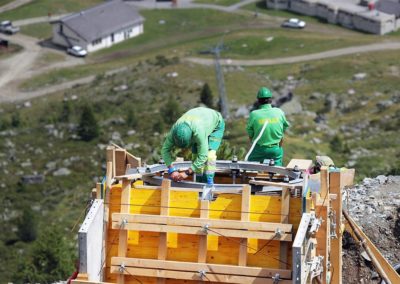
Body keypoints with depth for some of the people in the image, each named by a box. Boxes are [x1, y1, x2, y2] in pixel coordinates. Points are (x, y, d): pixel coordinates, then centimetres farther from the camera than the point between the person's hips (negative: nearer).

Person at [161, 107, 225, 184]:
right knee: (195, 154, -6)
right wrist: (171, 170, -34)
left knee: (209, 153, -23)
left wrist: (187, 173, -43)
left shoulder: (198, 132, -48)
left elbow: (203, 156, -44)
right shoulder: (175, 129, -32)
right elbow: (165, 149, -24)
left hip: (216, 123, -6)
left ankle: (209, 182, -23)